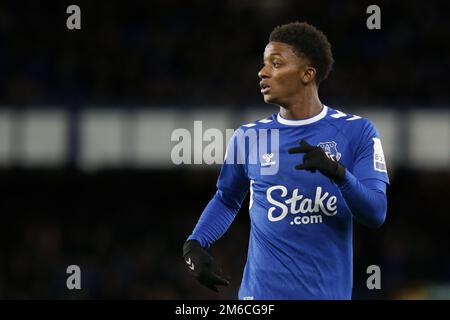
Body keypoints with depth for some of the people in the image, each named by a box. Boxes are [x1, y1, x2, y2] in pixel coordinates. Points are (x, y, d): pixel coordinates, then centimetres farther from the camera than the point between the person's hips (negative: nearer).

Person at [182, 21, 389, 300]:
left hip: (329, 292, -2)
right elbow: (227, 201, 20)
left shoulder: (357, 131, -2)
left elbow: (376, 215, -8)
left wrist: (338, 173, -24)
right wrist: (195, 244, 4)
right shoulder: (248, 137, 6)